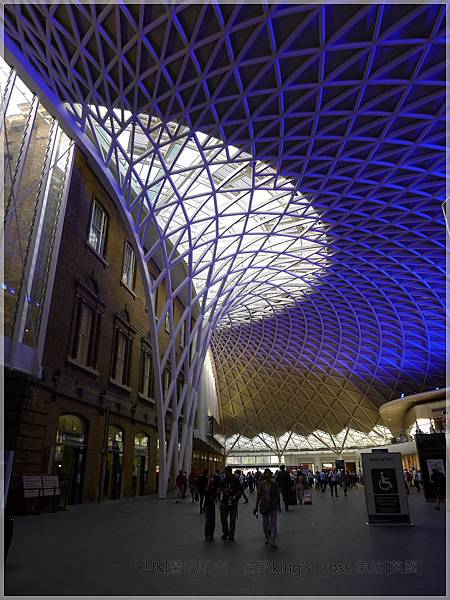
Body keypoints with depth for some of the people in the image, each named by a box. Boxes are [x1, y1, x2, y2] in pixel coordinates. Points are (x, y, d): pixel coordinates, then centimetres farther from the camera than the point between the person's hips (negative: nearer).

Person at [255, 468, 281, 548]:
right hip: (264, 505, 1)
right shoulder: (261, 484, -5)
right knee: (265, 522, 13)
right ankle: (267, 537, 34)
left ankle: (273, 541, 0)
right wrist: (256, 506, -1)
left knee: (273, 523, -4)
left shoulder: (274, 484, -5)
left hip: (273, 505, -1)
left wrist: (279, 506, 8)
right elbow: (259, 495, -1)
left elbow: (277, 495, 3)